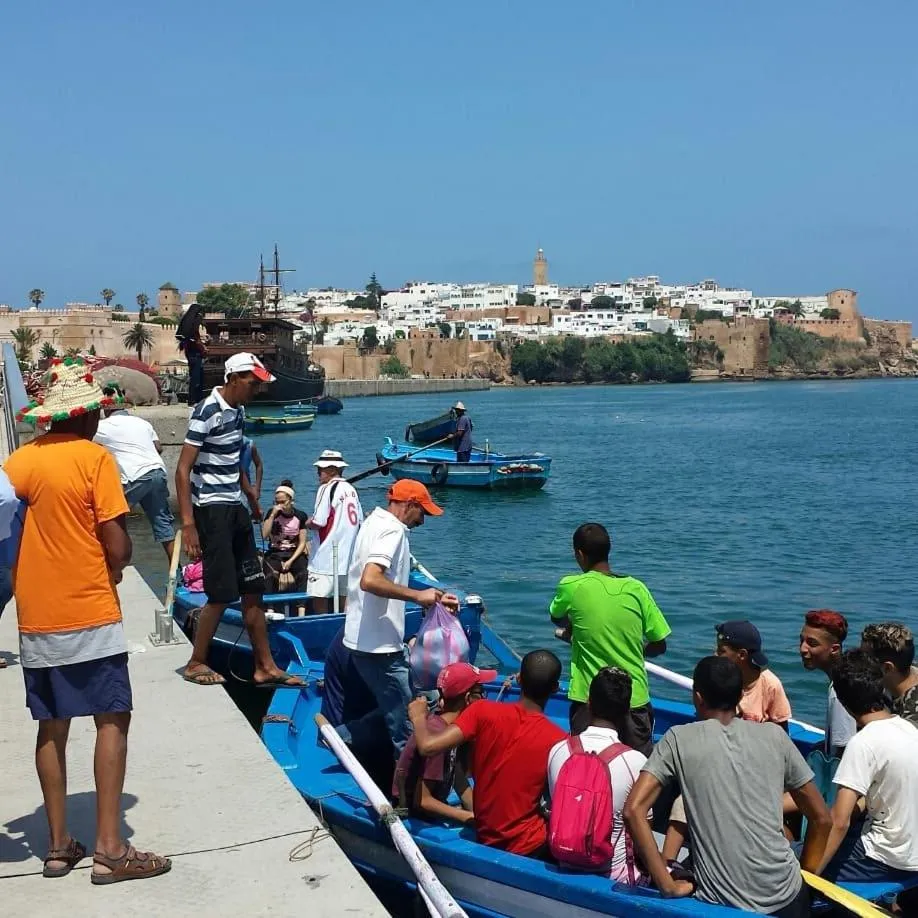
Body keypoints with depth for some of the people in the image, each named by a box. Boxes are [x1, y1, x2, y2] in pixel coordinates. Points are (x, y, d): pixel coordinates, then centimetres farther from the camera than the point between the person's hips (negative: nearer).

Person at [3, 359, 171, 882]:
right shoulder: (95, 457, -10)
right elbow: (119, 548, -13)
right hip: (90, 614, -5)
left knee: (52, 728, 13)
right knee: (112, 721, 1)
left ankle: (59, 845, 19)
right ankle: (110, 850, -1)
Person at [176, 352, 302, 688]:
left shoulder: (238, 411, 9)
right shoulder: (206, 412, -16)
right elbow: (183, 469, -19)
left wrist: (251, 497, 27)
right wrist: (188, 524, -24)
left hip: (235, 509, 9)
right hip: (211, 511, -8)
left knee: (253, 589, 9)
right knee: (221, 593, -4)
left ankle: (265, 667, 16)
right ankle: (196, 664, 13)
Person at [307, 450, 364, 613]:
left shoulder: (327, 488, -11)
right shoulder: (351, 489, 12)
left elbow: (318, 522, -17)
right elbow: (360, 522, 13)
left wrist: (309, 523, 3)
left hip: (326, 555, -8)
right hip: (348, 555, 8)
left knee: (319, 597, -3)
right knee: (344, 596, 12)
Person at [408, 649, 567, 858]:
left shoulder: (483, 711, -15)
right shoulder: (558, 740, -16)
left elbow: (428, 747, -21)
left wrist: (418, 717, -2)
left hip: (486, 842, 4)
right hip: (530, 849, -4)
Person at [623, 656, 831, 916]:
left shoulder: (678, 739, -1)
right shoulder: (774, 735, 6)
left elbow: (634, 810, -11)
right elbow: (821, 818, 10)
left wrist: (668, 886, -6)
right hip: (785, 895, 2)